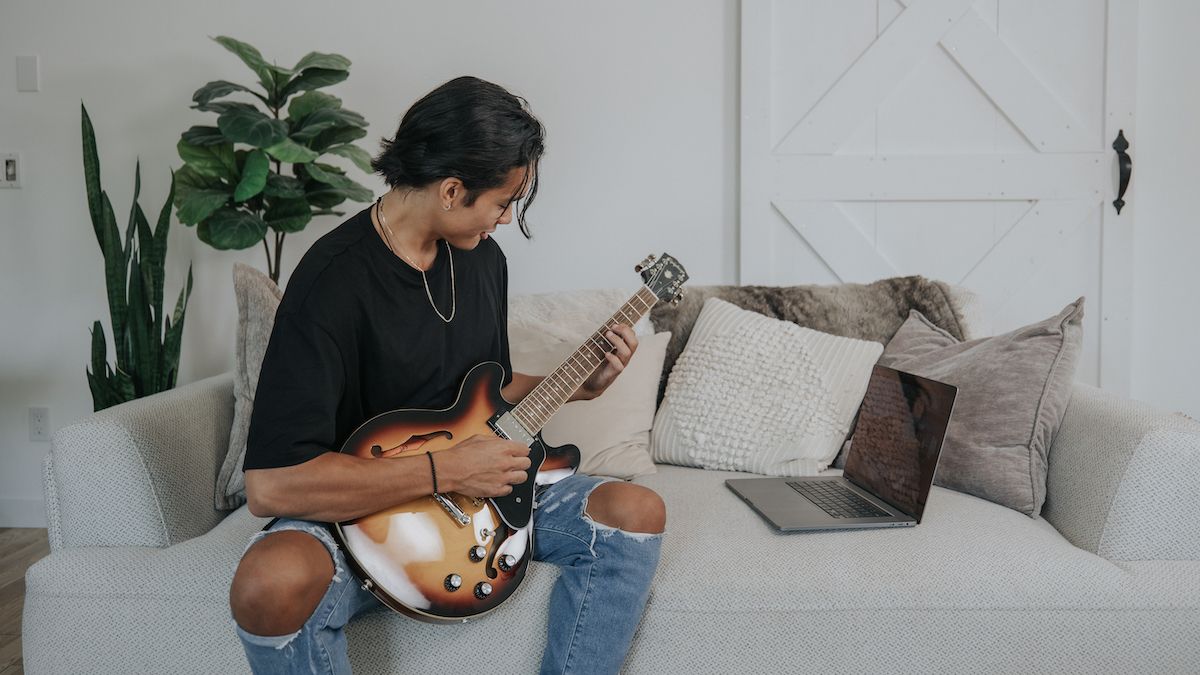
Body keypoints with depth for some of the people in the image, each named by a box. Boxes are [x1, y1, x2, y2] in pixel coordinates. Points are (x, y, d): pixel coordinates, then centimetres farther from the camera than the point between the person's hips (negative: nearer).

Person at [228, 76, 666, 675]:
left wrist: (579, 385, 3)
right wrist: (445, 470, -26)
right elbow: (269, 483, -29)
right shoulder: (333, 282, -22)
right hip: (359, 511, -6)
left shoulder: (482, 257, 3)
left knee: (637, 512, -12)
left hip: (474, 485, 6)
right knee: (272, 585, -37)